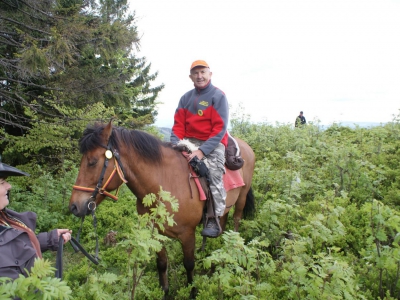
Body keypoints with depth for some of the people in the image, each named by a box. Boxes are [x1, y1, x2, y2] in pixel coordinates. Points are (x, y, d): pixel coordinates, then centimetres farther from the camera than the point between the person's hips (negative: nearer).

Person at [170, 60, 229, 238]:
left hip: (213, 142, -5)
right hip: (189, 141, 6)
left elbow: (220, 128, -12)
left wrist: (202, 151, -22)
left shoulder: (218, 96, -5)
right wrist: (176, 145, -11)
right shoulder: (186, 98, 10)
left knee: (213, 172, -26)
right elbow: (178, 125, 8)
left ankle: (214, 220, -17)